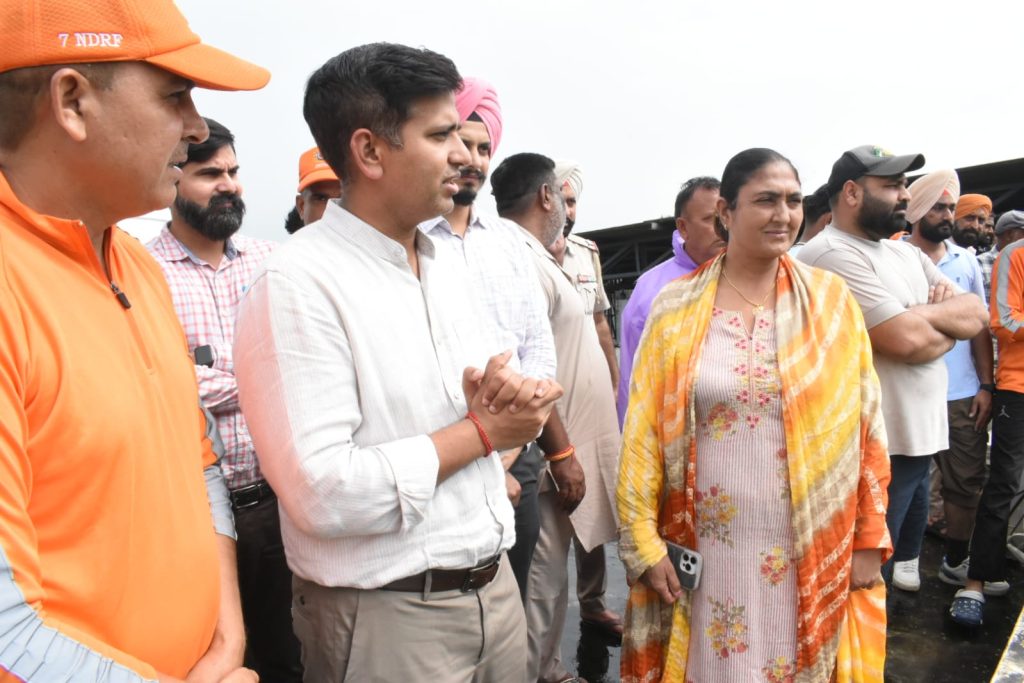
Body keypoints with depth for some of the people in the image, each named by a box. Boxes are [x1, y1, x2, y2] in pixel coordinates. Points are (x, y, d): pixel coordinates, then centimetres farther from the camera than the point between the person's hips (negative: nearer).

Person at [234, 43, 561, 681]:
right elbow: (323, 493, -25)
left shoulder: (444, 271, 7)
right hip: (388, 616, -7)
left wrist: (501, 395, -9)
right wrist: (481, 430, -15)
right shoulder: (298, 284, -18)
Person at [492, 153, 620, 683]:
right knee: (543, 582, 1)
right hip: (552, 456, -10)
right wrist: (561, 453, -21)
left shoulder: (535, 259, 13)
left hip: (566, 448, 10)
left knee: (552, 577, 21)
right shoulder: (522, 261, -18)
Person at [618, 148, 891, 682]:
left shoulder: (832, 300, -1)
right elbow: (644, 432, -3)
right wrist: (644, 541, -5)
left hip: (814, 550, 1)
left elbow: (864, 424, 2)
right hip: (707, 548, 0)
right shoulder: (676, 307, -4)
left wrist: (869, 538, 2)